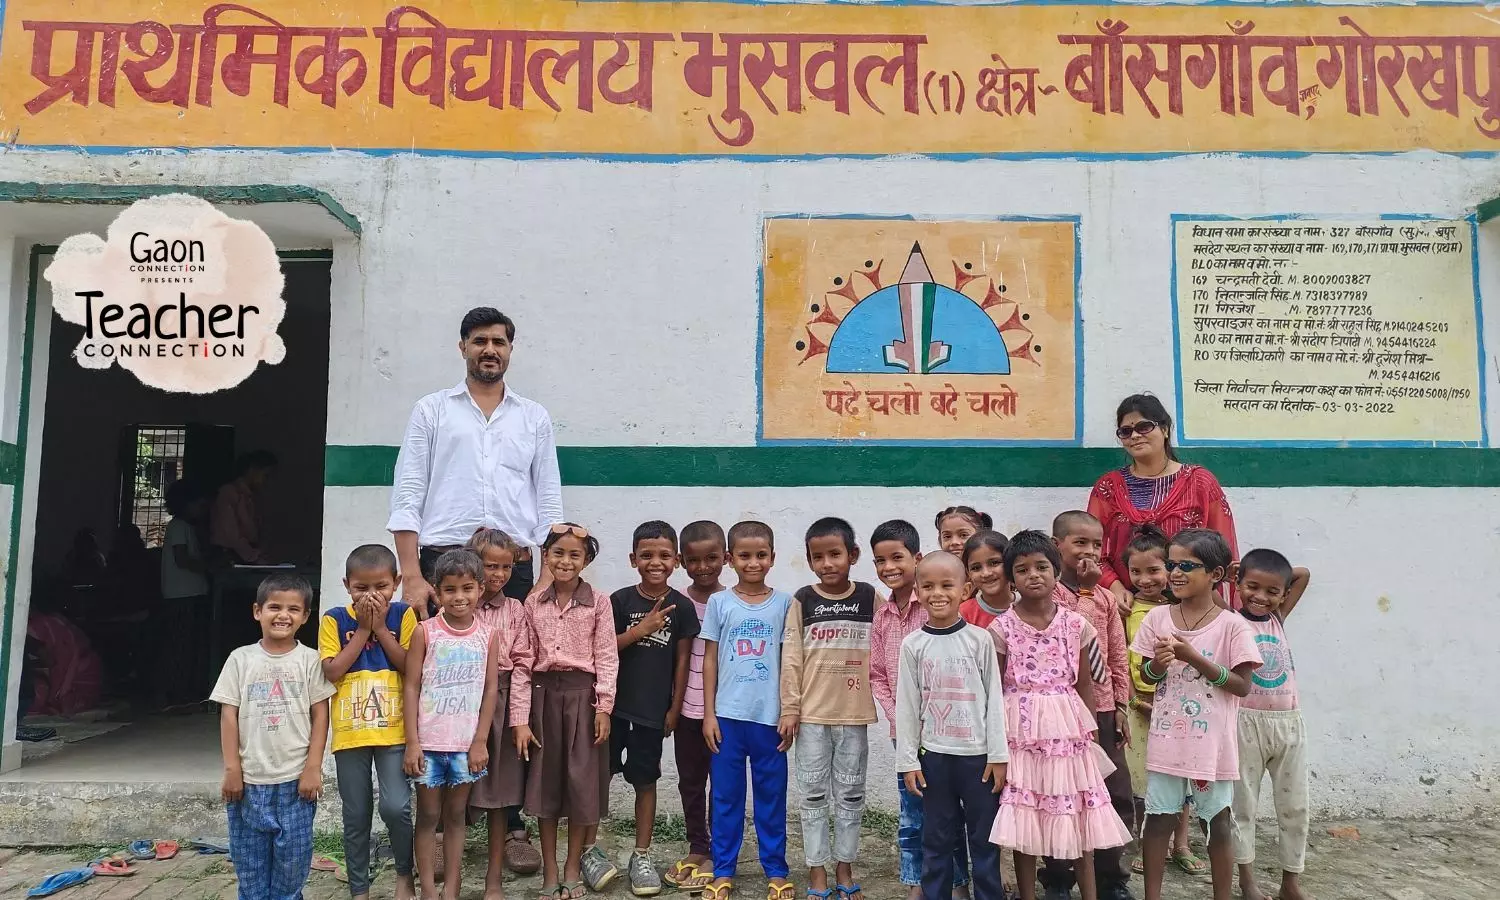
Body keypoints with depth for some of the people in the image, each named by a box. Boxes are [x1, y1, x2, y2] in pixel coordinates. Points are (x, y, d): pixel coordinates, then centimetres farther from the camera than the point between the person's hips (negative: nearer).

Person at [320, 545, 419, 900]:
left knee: (396, 808, -11)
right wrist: (363, 629, -12)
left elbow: (412, 668, -9)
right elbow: (332, 672, -10)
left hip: (394, 730, -1)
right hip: (350, 733, 1)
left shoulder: (403, 615, -2)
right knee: (356, 818, 11)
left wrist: (381, 627, -12)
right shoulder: (335, 620, -1)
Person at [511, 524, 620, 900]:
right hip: (544, 694, 2)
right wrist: (520, 719, -4)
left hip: (582, 694, -2)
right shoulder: (533, 603, 3)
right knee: (544, 781, 8)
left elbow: (606, 657, -3)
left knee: (581, 781, 4)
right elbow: (523, 663, 0)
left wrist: (603, 706, -10)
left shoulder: (599, 602, -2)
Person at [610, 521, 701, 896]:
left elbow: (682, 660, 2)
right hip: (615, 704, 0)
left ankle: (641, 857, 23)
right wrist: (641, 629, -16)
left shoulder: (681, 606, -2)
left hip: (654, 710, 0)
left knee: (646, 781, 10)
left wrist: (674, 708, 2)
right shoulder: (621, 600, -4)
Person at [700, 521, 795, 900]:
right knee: (726, 796, 8)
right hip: (727, 715, 0)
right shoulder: (719, 602, 1)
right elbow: (710, 660, 3)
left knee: (771, 795, 9)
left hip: (770, 716, 0)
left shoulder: (784, 602, 1)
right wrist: (708, 714, 0)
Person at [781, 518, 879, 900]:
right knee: (814, 794, 8)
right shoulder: (802, 601, -3)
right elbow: (792, 658, -2)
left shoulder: (870, 598, -2)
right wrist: (790, 708, -4)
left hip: (855, 714, 1)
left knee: (850, 794, 11)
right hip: (811, 713, 0)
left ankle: (844, 869, 26)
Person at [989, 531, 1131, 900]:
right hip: (1022, 732, -2)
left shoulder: (1075, 624, 1)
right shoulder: (1002, 628, -5)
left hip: (1068, 728, 2)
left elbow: (1084, 683, 9)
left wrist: (1089, 730, 6)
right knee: (1023, 817, 5)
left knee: (1078, 815, 9)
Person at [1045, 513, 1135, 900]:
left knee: (1116, 796, 8)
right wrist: (1086, 588, -16)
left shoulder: (1105, 598, 8)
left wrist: (1121, 706, 6)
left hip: (1102, 709, 5)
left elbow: (1119, 656, 10)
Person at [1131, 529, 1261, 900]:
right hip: (1166, 739, 2)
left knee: (1218, 822, 12)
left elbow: (1242, 685, -11)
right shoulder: (1158, 617, 0)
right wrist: (1157, 664, -16)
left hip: (1212, 742, -2)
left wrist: (1194, 657, -20)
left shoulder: (1232, 626, -9)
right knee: (1159, 818, 10)